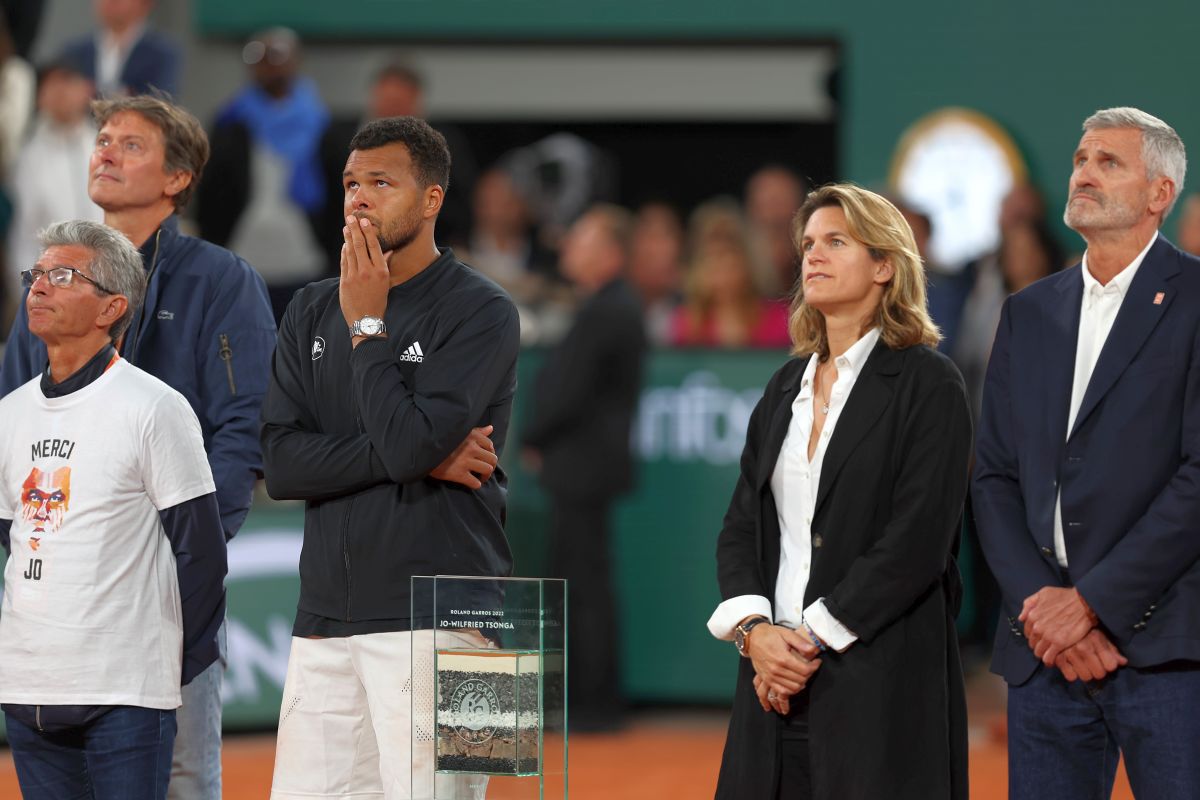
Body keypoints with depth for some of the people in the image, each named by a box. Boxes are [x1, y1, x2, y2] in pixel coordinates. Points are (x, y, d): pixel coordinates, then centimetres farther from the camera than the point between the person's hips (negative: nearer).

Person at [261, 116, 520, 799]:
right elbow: (282, 464, 3)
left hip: (436, 619, -6)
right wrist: (419, 459, -8)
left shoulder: (481, 313, -2)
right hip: (325, 617, 6)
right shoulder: (312, 312, 15)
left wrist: (367, 325, -6)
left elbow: (409, 440, -16)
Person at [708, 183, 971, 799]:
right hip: (779, 680, 6)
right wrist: (754, 630, -6)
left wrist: (813, 638, -13)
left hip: (881, 679, -6)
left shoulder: (928, 384, -4)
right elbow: (741, 528, 13)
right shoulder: (787, 386, 16)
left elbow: (917, 540, -12)